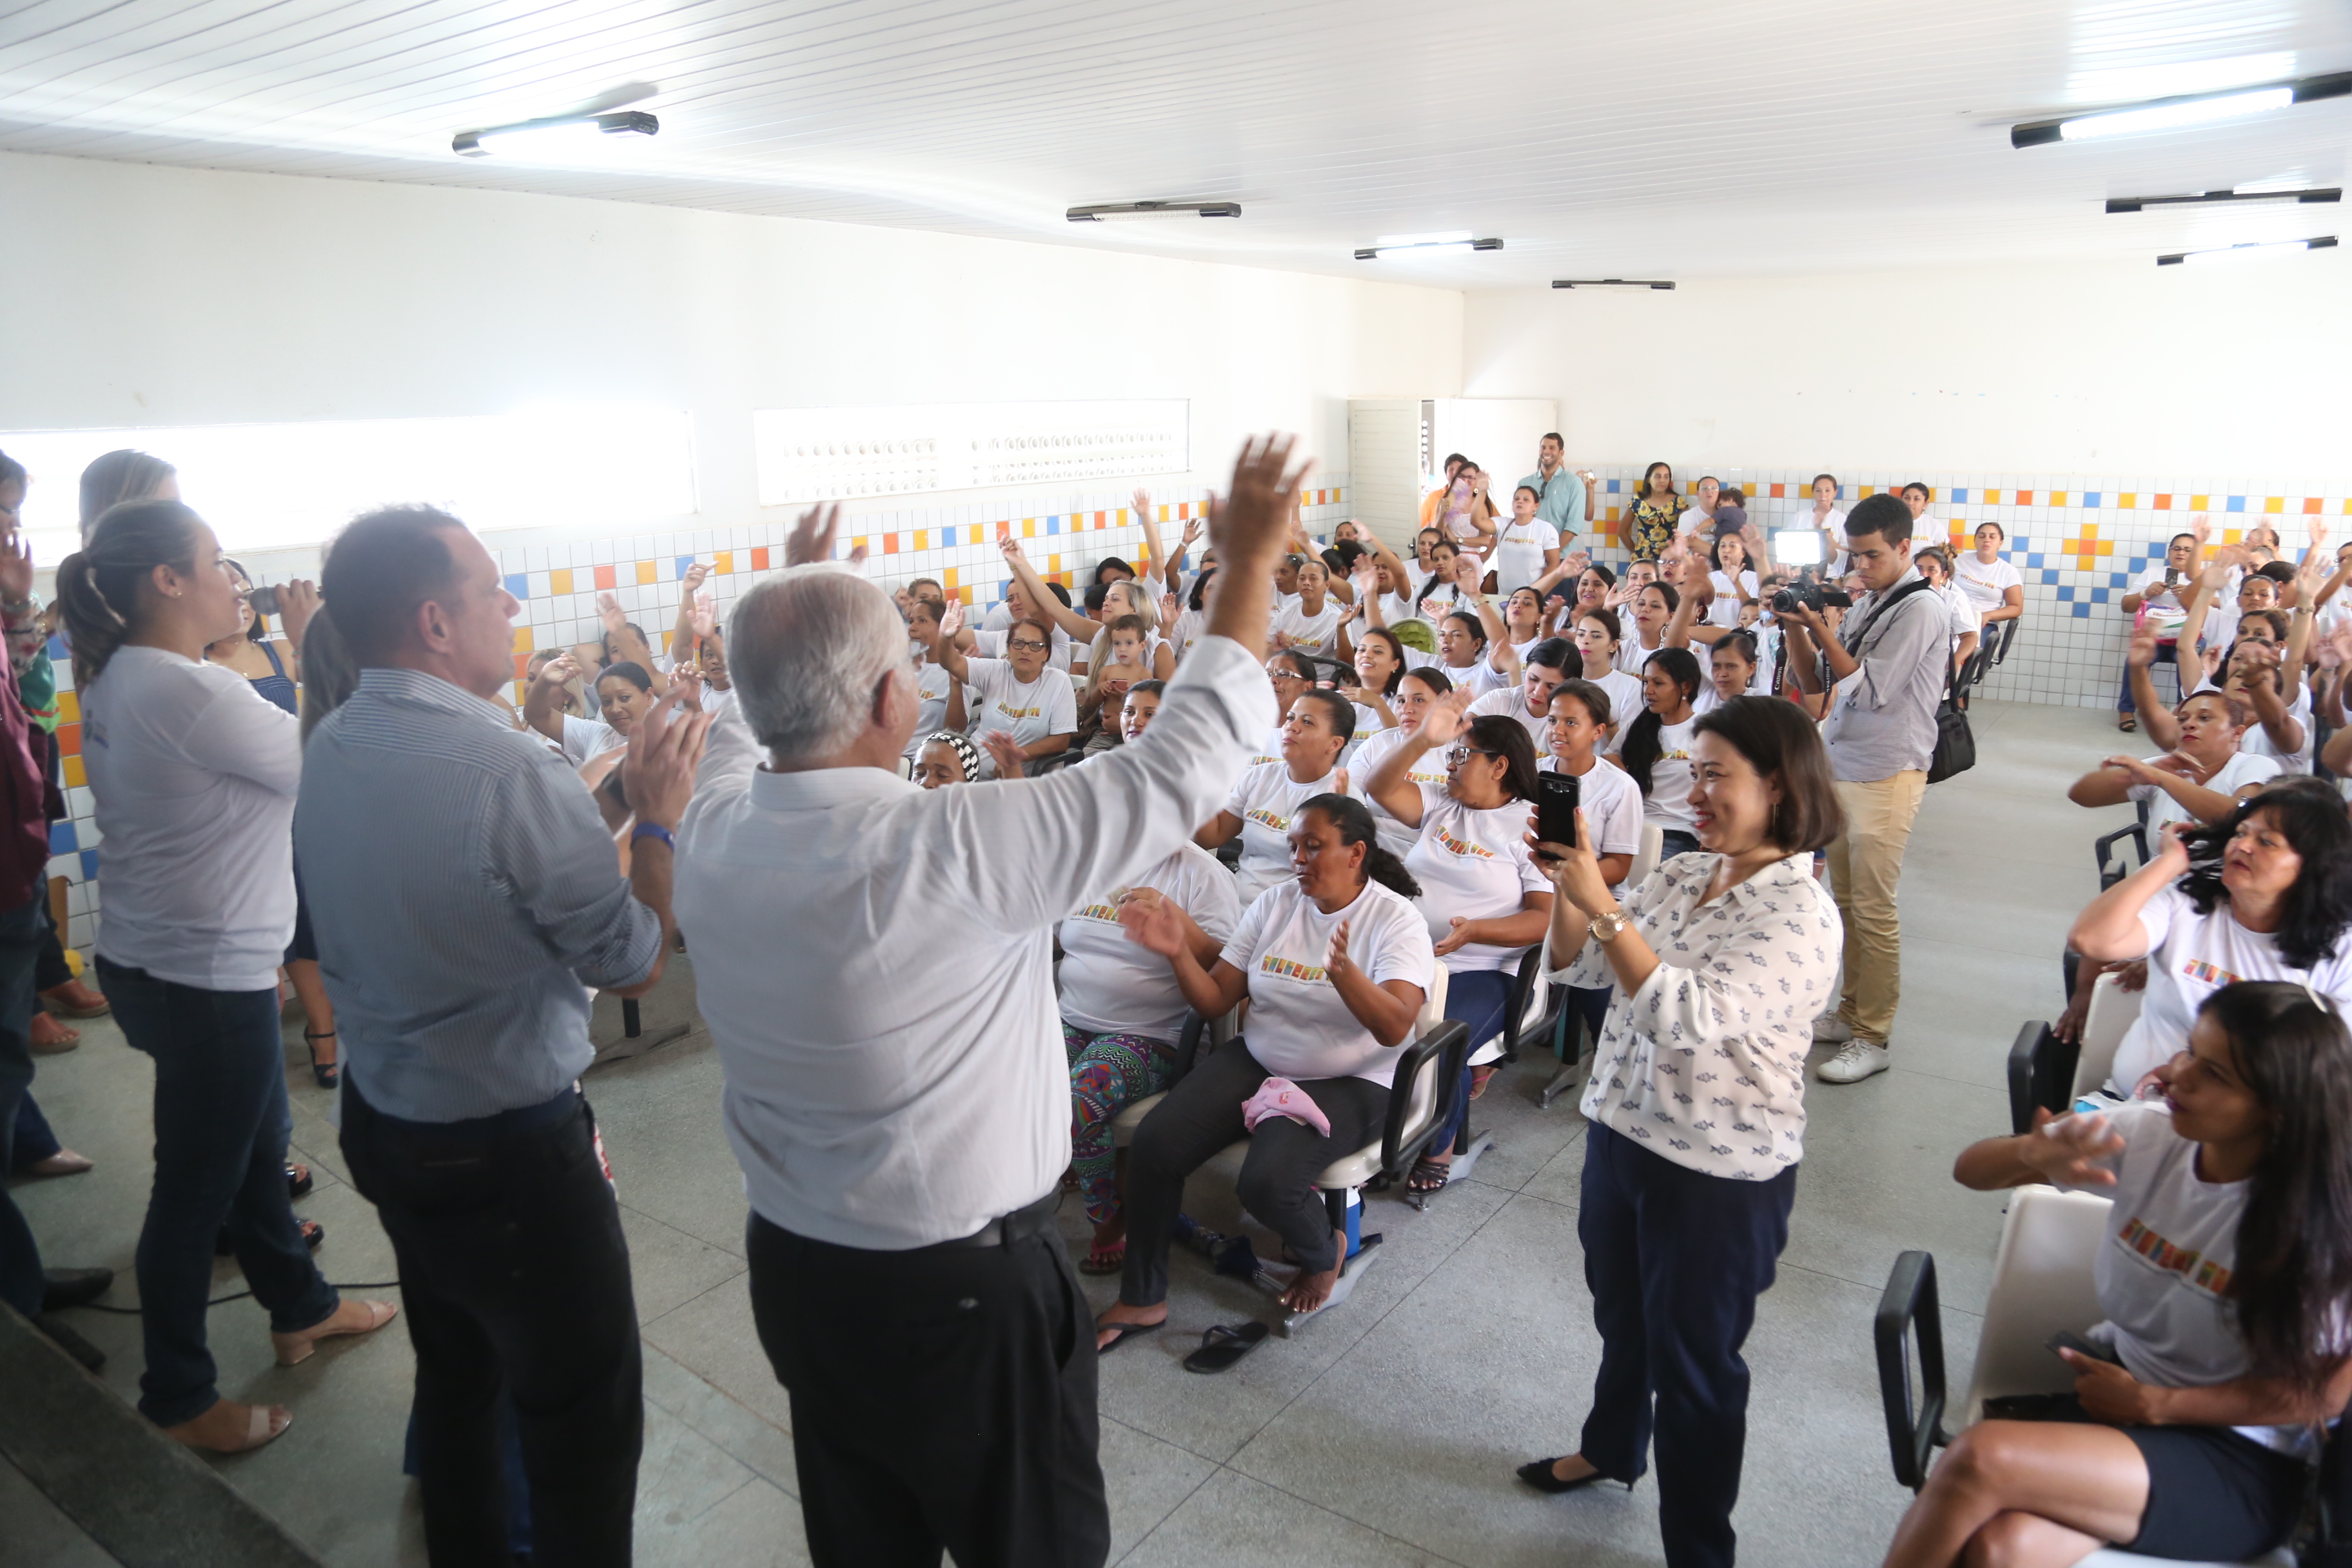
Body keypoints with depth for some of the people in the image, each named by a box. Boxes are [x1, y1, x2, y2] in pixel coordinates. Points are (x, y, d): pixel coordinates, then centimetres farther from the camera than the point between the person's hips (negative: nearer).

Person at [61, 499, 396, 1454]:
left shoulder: (120, 681, 6)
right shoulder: (187, 691, -25)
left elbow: (247, 743, 7)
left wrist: (228, 637, 3)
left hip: (158, 960, 10)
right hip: (203, 979, -10)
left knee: (257, 1146, 24)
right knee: (196, 1187, 6)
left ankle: (299, 1309, 43)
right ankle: (178, 1398, 24)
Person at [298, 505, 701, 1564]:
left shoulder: (327, 752, -1)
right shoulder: (510, 769, -27)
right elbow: (637, 962, -18)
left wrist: (618, 793, 7)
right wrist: (658, 815, -9)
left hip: (382, 1124, 9)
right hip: (508, 1153, -8)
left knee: (454, 1376, 27)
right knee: (583, 1418, 9)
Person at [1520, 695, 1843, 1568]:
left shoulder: (1800, 915, -21)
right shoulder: (1681, 875, 0)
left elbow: (1690, 1016, -32)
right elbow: (1576, 965, 5)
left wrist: (1601, 903, -33)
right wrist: (1567, 885, -12)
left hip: (1719, 1173, -7)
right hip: (1620, 1131, 7)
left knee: (1694, 1362, 10)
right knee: (1620, 1315, 27)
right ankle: (1612, 1448, 54)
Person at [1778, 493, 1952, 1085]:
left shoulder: (1920, 609, -10)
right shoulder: (1863, 607, 14)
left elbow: (1869, 689, -16)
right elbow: (1816, 683, 14)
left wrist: (1819, 628, -15)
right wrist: (1795, 629, 0)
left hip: (1885, 775, -8)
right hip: (1839, 766, 8)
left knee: (1873, 910, -4)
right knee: (1845, 901, 12)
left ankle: (1872, 1039, 4)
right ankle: (1851, 1014, 23)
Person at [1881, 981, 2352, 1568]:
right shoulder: (2148, 1138, -6)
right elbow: (1970, 1169, -2)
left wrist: (2156, 1404, -11)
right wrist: (2033, 1155, -25)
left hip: (2240, 1465, -3)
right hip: (2114, 1390, 4)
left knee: (1984, 1457, -29)